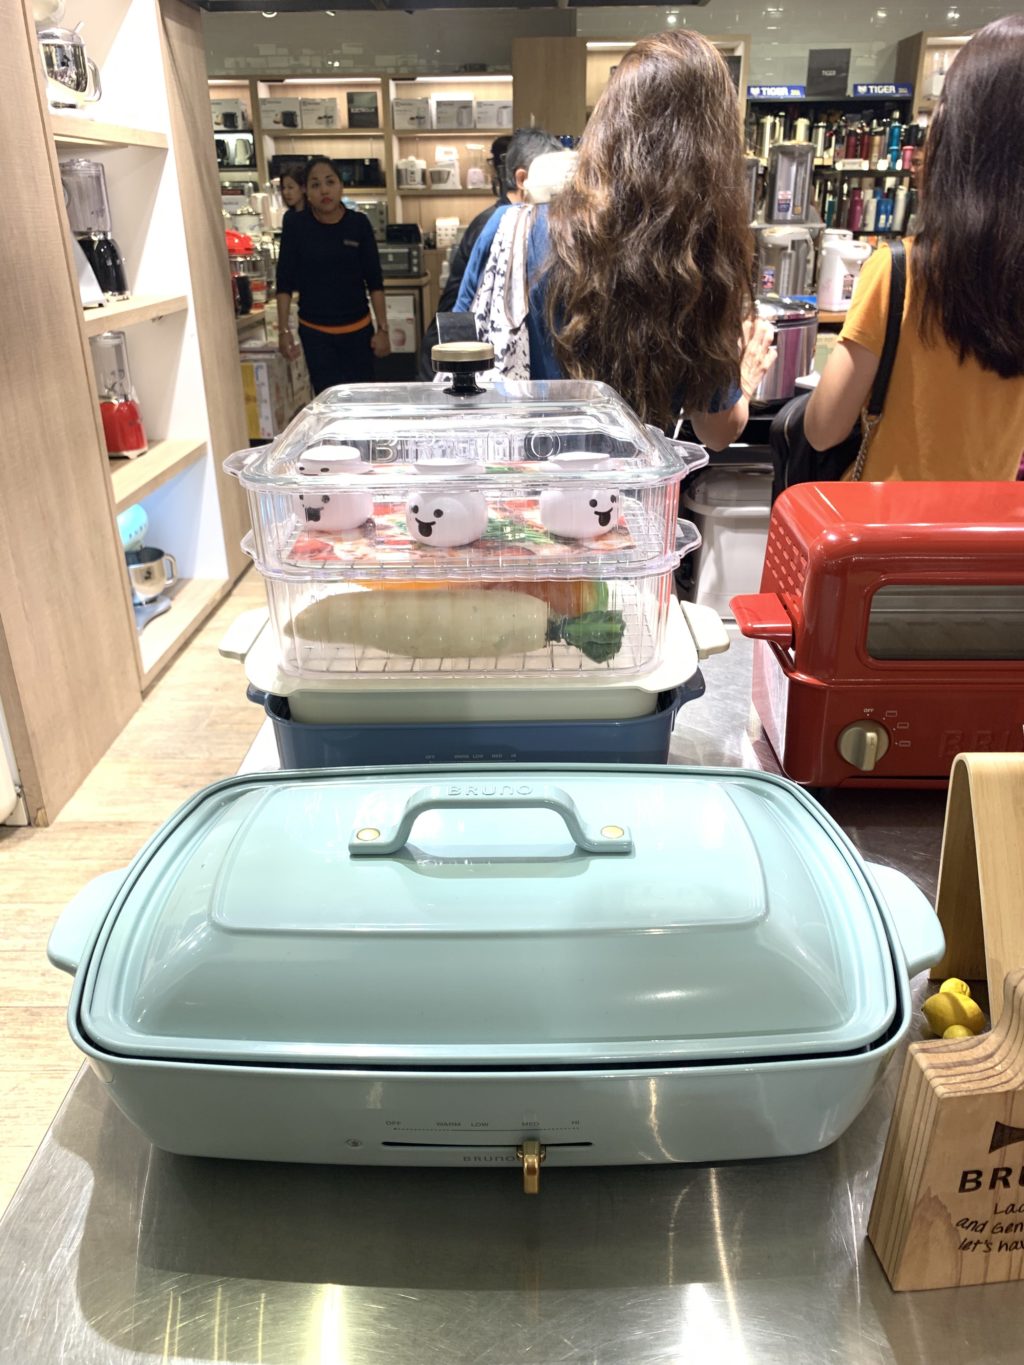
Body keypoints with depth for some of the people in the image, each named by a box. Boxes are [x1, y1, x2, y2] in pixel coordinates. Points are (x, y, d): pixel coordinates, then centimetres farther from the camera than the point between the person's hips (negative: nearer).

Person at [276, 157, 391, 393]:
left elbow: (374, 281, 1)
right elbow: (285, 282, -1)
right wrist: (284, 331, -7)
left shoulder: (359, 223, -2)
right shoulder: (295, 225, -4)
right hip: (315, 332, -1)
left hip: (358, 330, 1)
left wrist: (382, 329, -3)